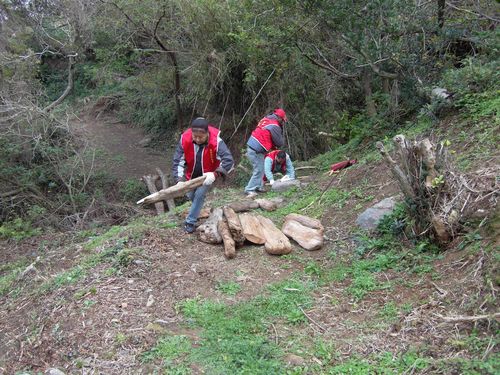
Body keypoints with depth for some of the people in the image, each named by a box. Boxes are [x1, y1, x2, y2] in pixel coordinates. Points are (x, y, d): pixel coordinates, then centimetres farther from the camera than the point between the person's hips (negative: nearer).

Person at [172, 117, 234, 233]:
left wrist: (215, 174, -51)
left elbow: (229, 160, -39)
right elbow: (177, 161, -22)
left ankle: (190, 222, 2)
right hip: (191, 175, 3)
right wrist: (179, 180, -34)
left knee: (199, 195, -15)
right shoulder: (185, 139, -28)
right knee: (190, 195, 16)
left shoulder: (215, 141, -35)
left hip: (207, 176, -3)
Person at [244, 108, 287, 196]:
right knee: (259, 170, -2)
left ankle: (258, 186, 24)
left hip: (251, 145, 9)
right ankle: (250, 189, 1)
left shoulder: (266, 119, 10)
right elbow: (280, 142, -5)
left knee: (259, 169, 18)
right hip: (256, 151, -9)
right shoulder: (274, 126, -14)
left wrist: (272, 146, 11)